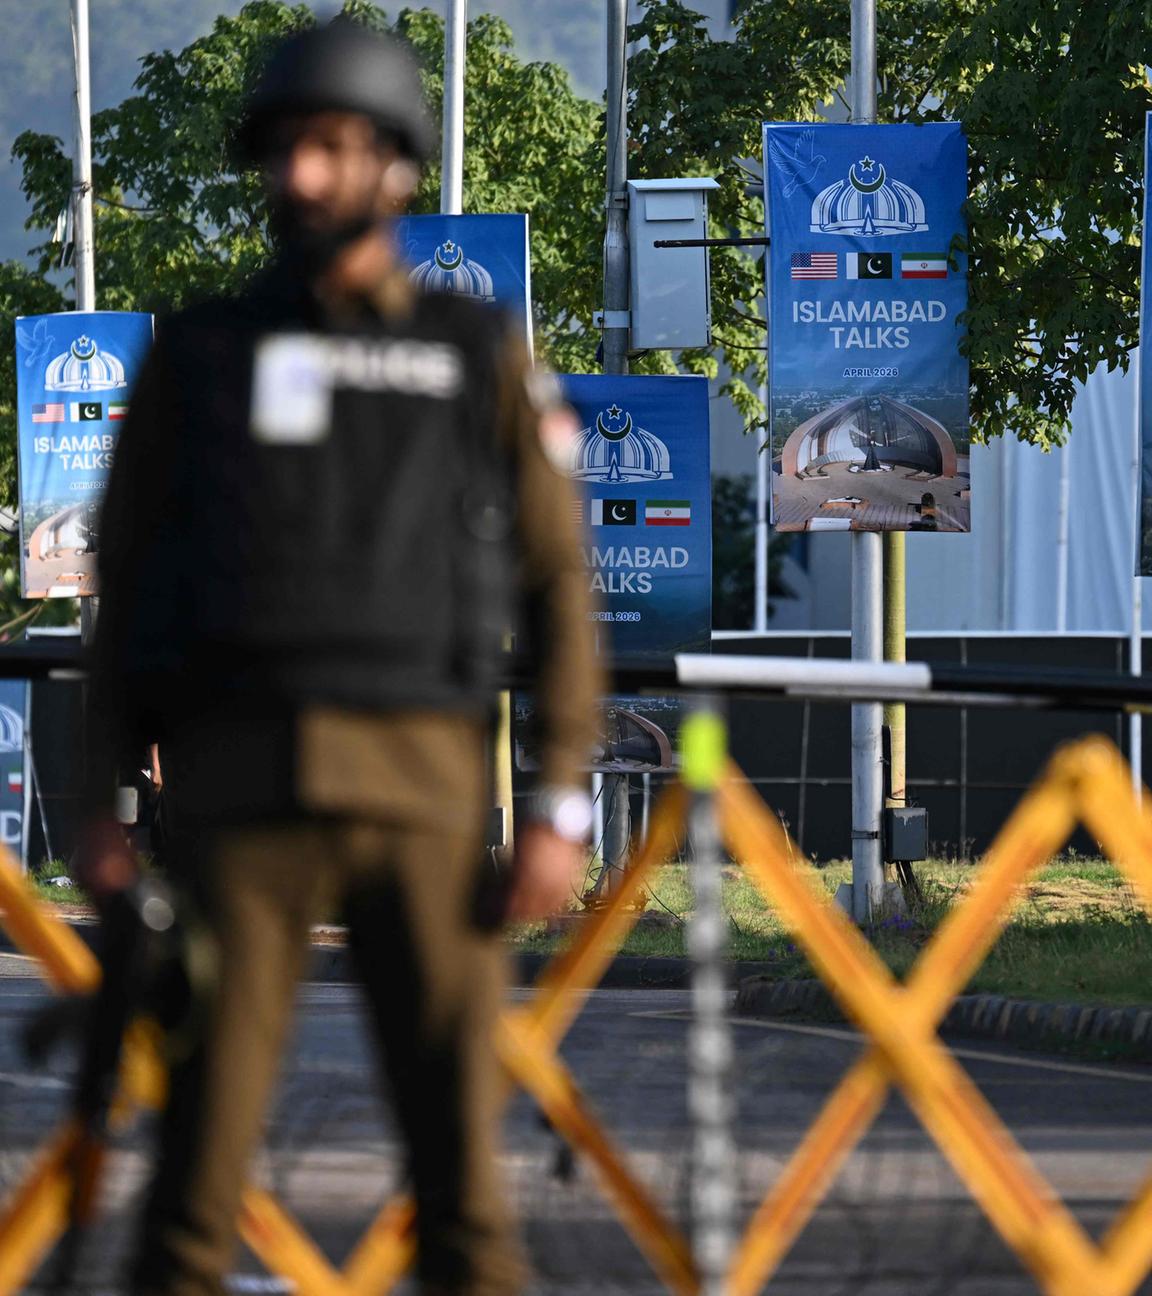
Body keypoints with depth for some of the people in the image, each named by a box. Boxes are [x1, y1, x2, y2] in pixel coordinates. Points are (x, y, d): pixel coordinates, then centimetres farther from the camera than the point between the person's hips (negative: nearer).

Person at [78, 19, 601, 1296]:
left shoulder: (483, 359, 8)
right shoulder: (199, 354, 9)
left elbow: (554, 588, 6)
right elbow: (126, 587, 11)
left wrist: (561, 803, -4)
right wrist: (99, 805, 2)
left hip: (422, 782, 0)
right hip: (241, 781, 0)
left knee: (455, 1120, -1)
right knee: (205, 1116, -6)